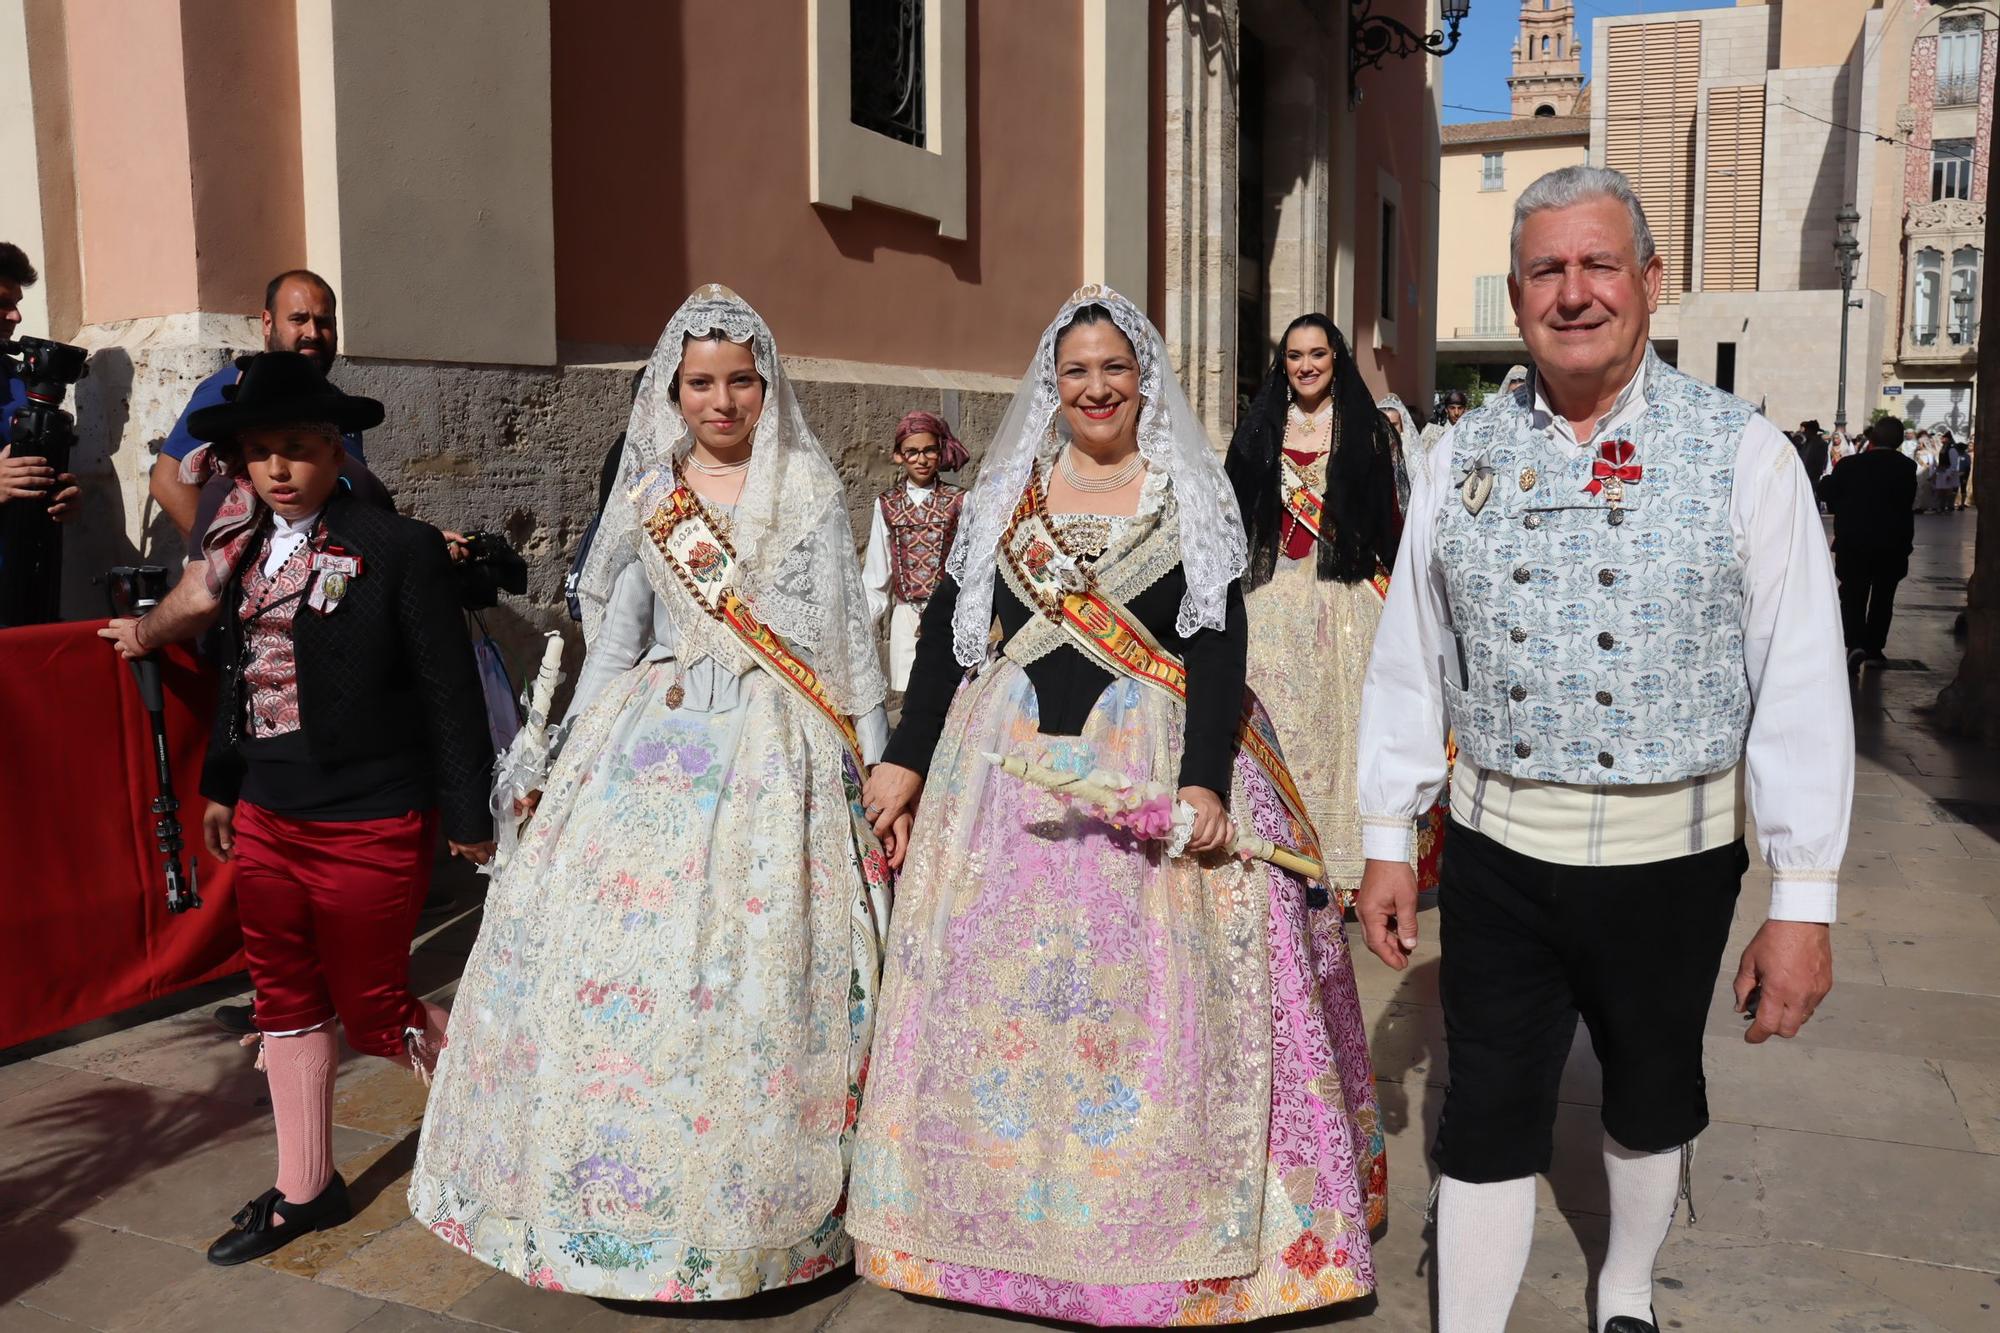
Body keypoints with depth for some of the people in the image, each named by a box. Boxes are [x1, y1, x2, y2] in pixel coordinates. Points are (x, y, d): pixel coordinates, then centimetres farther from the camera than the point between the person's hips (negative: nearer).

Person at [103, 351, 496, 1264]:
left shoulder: (399, 549, -14)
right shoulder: (243, 548, 5)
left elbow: (449, 689, -13)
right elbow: (240, 673, 16)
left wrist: (468, 814, -11)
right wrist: (221, 785, 20)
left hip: (371, 828, -7)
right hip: (266, 820, 7)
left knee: (374, 1010, 4)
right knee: (286, 1002, 16)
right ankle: (304, 1190, 33)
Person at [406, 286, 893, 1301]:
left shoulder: (810, 490, 4)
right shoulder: (647, 496, 12)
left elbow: (850, 637, 4)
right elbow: (613, 639, 15)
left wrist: (876, 766, 1)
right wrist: (570, 759, 11)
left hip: (778, 756, -3)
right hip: (654, 746, 3)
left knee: (756, 965, -6)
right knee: (608, 946, -3)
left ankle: (744, 1207, 11)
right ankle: (625, 1187, 15)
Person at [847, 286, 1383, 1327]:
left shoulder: (1194, 497, 3)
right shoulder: (1004, 493, 10)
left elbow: (1218, 645, -6)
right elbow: (947, 628, 8)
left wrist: (1204, 779, -18)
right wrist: (906, 759, 1)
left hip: (1155, 766, -2)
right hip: (1008, 765, 3)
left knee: (1151, 991, -1)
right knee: (1000, 982, 5)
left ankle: (1154, 1220, 15)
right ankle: (1012, 1207, 22)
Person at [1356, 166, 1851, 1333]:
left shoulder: (1743, 453, -7)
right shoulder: (1466, 456, 2)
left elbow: (1803, 686, -9)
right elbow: (1408, 660, 5)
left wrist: (1804, 905, -10)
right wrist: (1388, 841, 5)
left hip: (1670, 856, -1)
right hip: (1497, 851, 1)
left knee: (1652, 1105, 20)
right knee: (1488, 1124, 7)